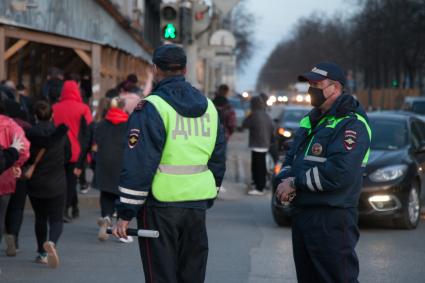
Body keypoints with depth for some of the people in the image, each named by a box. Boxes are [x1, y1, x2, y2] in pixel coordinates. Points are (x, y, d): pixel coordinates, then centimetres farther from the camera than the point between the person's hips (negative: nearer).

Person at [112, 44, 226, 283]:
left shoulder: (151, 107, -11)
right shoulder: (208, 107, 11)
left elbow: (138, 165, -15)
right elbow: (218, 159, 16)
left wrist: (126, 213, -11)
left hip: (161, 203, -6)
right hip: (197, 205, 6)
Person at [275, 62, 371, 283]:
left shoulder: (351, 124, -13)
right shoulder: (310, 121, 18)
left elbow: (340, 172, -24)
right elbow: (291, 159, 22)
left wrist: (296, 183, -16)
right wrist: (284, 181, -2)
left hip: (332, 220, -9)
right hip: (301, 214, 9)